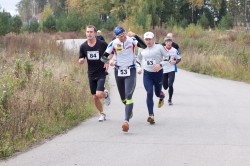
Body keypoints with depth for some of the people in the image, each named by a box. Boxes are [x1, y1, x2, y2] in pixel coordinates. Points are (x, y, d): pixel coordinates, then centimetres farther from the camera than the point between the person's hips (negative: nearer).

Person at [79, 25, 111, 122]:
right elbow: (81, 61, 6)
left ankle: (106, 94, 18)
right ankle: (102, 114, 28)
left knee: (99, 94, -19)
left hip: (101, 73, -3)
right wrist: (81, 60, -18)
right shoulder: (83, 46, -2)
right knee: (94, 97, 7)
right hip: (91, 74, 4)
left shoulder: (102, 44, -10)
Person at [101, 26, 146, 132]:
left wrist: (135, 36, -36)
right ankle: (129, 110, 49)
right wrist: (109, 61, -26)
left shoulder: (131, 40, -12)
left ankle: (126, 121, -25)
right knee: (123, 98, 16)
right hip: (118, 71, 3)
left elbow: (144, 46, -27)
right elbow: (103, 56, -4)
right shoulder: (113, 43, -7)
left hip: (131, 71, -3)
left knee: (128, 96, -18)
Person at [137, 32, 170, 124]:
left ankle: (162, 97, 54)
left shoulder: (159, 47, -7)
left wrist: (160, 64, -18)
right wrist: (139, 67, 7)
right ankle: (151, 116, -11)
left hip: (158, 73, -1)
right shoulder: (142, 49, 3)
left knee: (157, 93, 11)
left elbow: (167, 57, -5)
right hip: (147, 74, 1)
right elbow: (138, 59, 21)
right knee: (149, 93, -12)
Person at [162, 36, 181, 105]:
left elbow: (179, 59, 9)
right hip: (163, 70, 1)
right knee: (165, 87, 7)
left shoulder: (175, 50, -1)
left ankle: (170, 99, 3)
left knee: (170, 85, -14)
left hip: (171, 70, -1)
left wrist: (175, 62, -11)